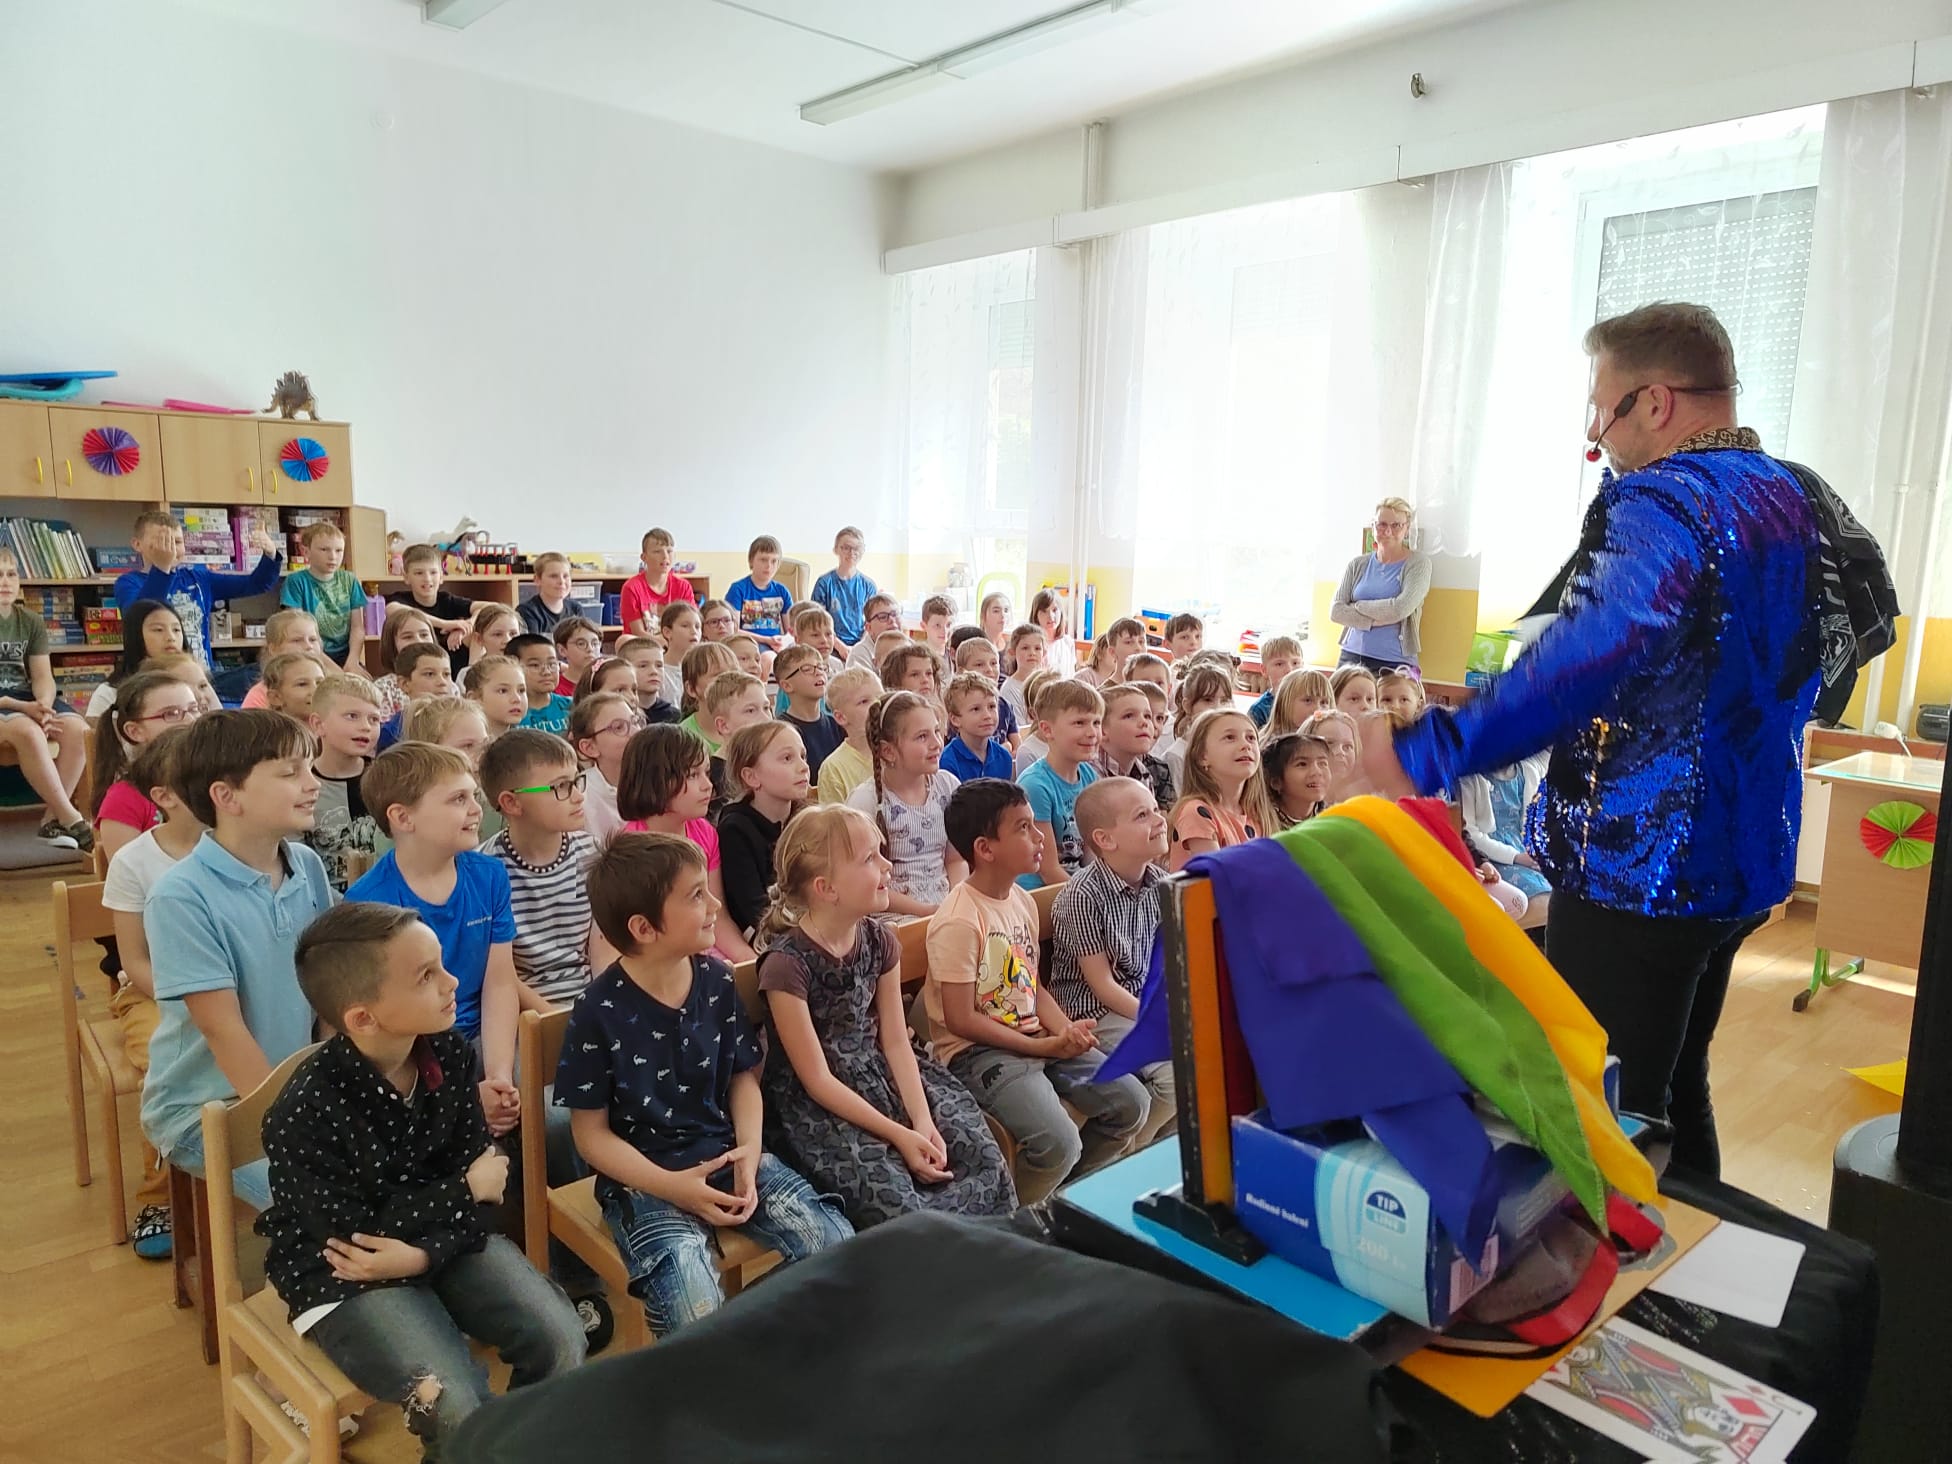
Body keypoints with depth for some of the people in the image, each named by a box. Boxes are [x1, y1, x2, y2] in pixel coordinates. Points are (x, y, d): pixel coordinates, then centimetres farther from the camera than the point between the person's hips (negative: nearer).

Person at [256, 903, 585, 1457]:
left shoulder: (448, 1051, -8)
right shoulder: (304, 1114, -25)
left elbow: (477, 1165, -4)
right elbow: (357, 1229, -19)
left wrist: (421, 1255, -22)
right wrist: (467, 1191, -12)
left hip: (442, 1238, 5)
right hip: (342, 1273, -5)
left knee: (560, 1337, -12)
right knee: (457, 1405, -23)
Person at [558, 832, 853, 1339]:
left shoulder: (717, 981, 0)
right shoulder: (599, 1013, -14)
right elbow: (592, 1134, -7)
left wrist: (749, 1153, -9)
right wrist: (673, 1186, -18)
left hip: (726, 1155, 5)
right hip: (644, 1178, -4)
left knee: (836, 1244, -13)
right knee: (696, 1311, -30)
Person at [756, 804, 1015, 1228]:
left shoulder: (878, 941, 1)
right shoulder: (787, 963, -20)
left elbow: (896, 1042, 3)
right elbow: (817, 1080, -16)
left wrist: (922, 1119, -12)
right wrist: (899, 1135, -18)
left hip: (879, 1076, 6)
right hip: (815, 1106, -6)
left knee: (986, 1161, -10)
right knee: (892, 1201, -25)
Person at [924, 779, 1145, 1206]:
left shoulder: (1023, 901, 7)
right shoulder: (959, 922, -20)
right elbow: (961, 1019, -18)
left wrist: (1066, 1031, -6)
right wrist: (1045, 1046, -17)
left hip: (1038, 1038, 8)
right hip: (976, 1051, -8)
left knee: (1130, 1103, -1)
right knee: (1059, 1142, -25)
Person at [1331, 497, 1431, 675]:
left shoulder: (1418, 563, 1)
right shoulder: (1358, 564, 11)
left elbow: (1400, 609, -13)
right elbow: (1335, 610, 1)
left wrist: (1357, 606, -2)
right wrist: (1377, 621, -10)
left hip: (1395, 663, -3)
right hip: (1352, 657, 3)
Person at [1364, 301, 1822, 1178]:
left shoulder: (1661, 503, -20)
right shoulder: (1790, 499, 10)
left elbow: (1604, 647, -40)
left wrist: (1433, 753, -43)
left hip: (1637, 869, -10)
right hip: (1746, 864, 10)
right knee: (1674, 1088, 24)